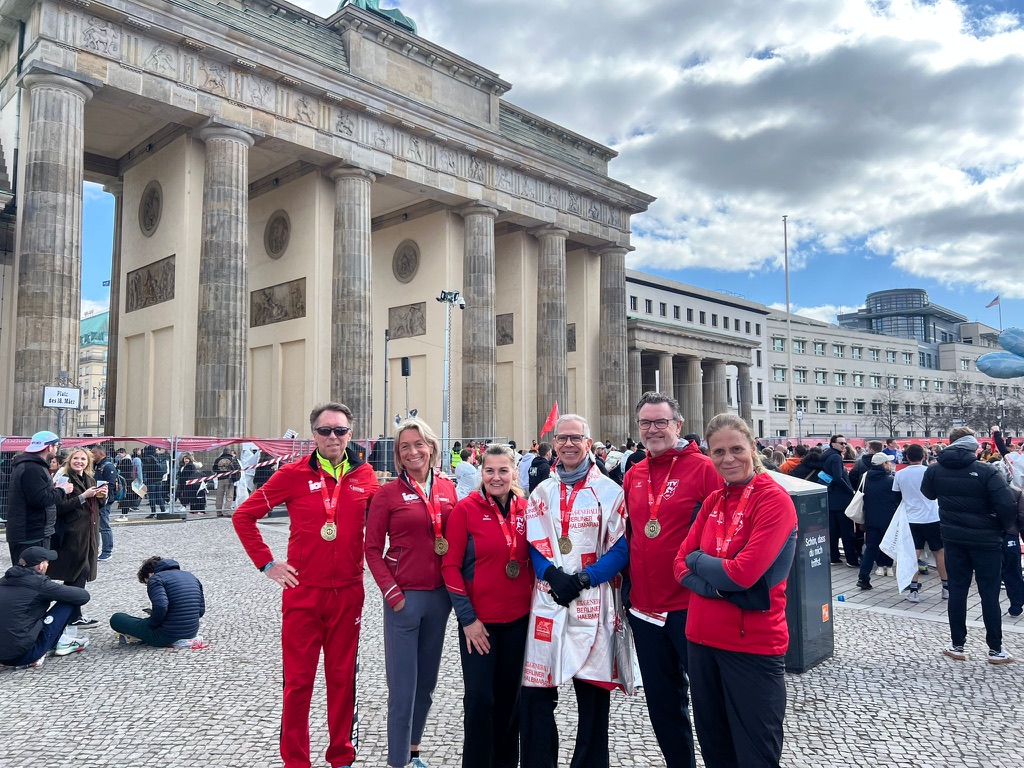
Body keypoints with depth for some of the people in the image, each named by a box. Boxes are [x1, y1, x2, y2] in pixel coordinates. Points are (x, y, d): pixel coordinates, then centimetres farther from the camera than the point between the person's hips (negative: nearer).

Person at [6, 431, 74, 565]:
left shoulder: (25, 465, 17)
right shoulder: (33, 469, -18)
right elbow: (40, 499, -24)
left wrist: (55, 489, 10)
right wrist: (61, 490, -9)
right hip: (32, 536, -11)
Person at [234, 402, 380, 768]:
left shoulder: (365, 475, 1)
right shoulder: (293, 474, -5)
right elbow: (243, 516, 1)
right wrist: (267, 563, -2)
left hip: (348, 593, 2)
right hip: (302, 592, -1)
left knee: (342, 676, 13)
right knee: (298, 680, 8)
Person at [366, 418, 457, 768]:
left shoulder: (447, 488, 4)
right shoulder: (389, 493, -7)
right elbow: (372, 549, -5)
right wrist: (391, 592, -11)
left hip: (440, 595, 5)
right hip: (404, 596, -4)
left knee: (427, 680, 18)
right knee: (402, 686, 2)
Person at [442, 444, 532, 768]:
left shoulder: (525, 509, 0)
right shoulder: (465, 509, -9)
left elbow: (533, 560, 10)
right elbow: (450, 565, -9)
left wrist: (533, 602, 3)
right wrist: (467, 618, -11)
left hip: (518, 619, 4)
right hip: (478, 621, -3)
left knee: (509, 695, 15)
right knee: (480, 697, 0)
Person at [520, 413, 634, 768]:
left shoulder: (609, 491, 2)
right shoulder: (542, 492, 11)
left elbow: (622, 549, -3)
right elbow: (534, 545, 6)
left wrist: (584, 579, -14)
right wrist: (553, 575, -13)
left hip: (593, 602, -2)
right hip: (548, 599, 3)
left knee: (593, 691, 4)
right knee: (537, 691, 4)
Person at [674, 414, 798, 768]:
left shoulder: (774, 500, -14)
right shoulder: (712, 501, 7)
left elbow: (744, 573, -23)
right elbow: (681, 565, 2)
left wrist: (698, 560, -7)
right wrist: (721, 586, -16)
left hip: (753, 644, -6)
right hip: (702, 639, 6)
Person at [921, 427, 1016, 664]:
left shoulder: (935, 470, -4)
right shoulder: (986, 471, -17)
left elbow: (928, 494, 14)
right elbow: (1008, 505, -21)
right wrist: (1003, 528, -4)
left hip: (954, 538, 3)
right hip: (985, 538, -3)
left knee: (957, 590, 11)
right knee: (989, 593, 8)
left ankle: (957, 645, 17)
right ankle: (995, 649, 16)